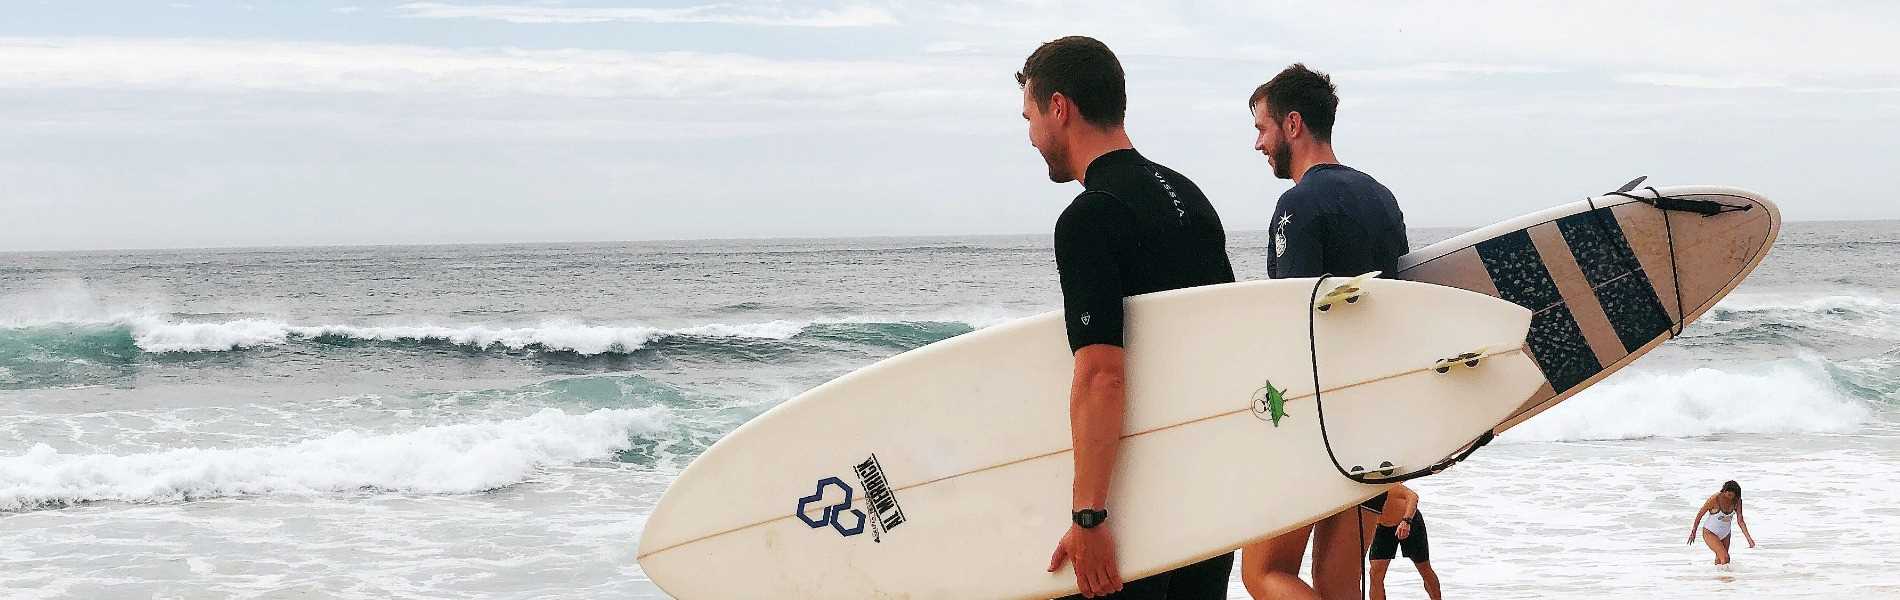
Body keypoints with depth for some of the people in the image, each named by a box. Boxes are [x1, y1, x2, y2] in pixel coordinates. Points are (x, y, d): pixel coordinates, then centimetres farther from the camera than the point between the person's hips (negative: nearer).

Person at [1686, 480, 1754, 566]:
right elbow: (1700, 514, -11)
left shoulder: (1736, 501, -12)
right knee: (1725, 557, -20)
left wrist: (1749, 538, -17)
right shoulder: (1714, 499, -25)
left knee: (1720, 560, 12)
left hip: (1725, 534, 5)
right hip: (1710, 533, -5)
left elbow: (1740, 521, -8)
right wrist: (1693, 532, -2)